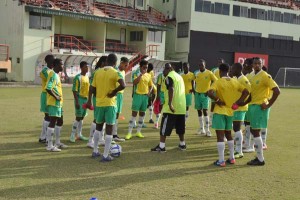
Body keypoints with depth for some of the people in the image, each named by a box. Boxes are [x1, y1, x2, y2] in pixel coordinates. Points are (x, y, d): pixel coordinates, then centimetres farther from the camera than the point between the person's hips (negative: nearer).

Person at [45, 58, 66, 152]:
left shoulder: (57, 75, 15)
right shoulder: (53, 75, -15)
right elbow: (48, 88, -25)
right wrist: (56, 97, -19)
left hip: (58, 103, 10)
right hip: (54, 103, -10)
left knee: (60, 122, 16)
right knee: (53, 122, -7)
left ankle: (57, 142, 27)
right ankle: (50, 146, -2)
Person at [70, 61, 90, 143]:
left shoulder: (87, 77, 12)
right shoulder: (78, 77, -11)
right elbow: (74, 90, -14)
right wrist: (77, 101, -19)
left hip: (86, 99, 7)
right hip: (80, 98, -7)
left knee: (82, 117, 11)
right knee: (78, 117, -7)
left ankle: (79, 134, 19)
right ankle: (72, 135, 0)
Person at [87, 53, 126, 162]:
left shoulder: (97, 72, 5)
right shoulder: (115, 73, -9)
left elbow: (92, 88, 7)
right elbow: (123, 85, -26)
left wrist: (89, 100, 16)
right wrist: (114, 91, -11)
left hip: (99, 103, 5)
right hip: (110, 104, -5)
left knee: (98, 126, 21)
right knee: (109, 128, 1)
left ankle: (95, 151, 28)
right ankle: (105, 156, 1)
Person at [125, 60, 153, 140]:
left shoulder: (148, 75, 8)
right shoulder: (137, 74, -6)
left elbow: (151, 85, 17)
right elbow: (134, 83, -23)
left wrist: (149, 92, -1)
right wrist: (141, 74, -23)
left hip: (145, 96, 5)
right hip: (137, 95, -5)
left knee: (142, 114, 9)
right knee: (134, 113, -6)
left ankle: (138, 132, 19)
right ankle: (129, 133, -2)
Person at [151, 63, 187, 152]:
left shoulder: (169, 77, -8)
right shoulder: (179, 76, 18)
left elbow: (171, 89, -22)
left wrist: (170, 103, -27)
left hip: (172, 107, -8)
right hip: (181, 106, 8)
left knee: (165, 127, -3)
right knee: (180, 127, 18)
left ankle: (161, 146, -4)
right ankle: (182, 144, 25)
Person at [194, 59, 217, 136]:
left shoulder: (209, 73, -9)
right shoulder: (196, 73, 3)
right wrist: (194, 90, 8)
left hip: (205, 94, -4)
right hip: (197, 93, 4)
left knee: (205, 111, -12)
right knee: (199, 111, 8)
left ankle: (207, 129, -10)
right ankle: (202, 128, 19)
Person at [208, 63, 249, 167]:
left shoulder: (218, 82, -11)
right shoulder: (234, 82, 5)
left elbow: (210, 93, -26)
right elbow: (246, 91, 4)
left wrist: (217, 100, -13)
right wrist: (238, 101, 1)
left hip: (220, 111, -5)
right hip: (230, 111, 6)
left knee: (220, 136, -1)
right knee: (228, 134, 19)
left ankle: (221, 161, 0)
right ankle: (232, 158, 22)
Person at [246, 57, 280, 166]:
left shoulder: (265, 76, -14)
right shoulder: (253, 77, 11)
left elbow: (277, 91, -20)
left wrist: (268, 105, -17)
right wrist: (250, 102, 12)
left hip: (260, 106, -9)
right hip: (253, 105, 9)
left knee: (256, 132, -7)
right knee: (253, 131, 13)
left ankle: (260, 159, 2)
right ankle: (259, 156, 22)